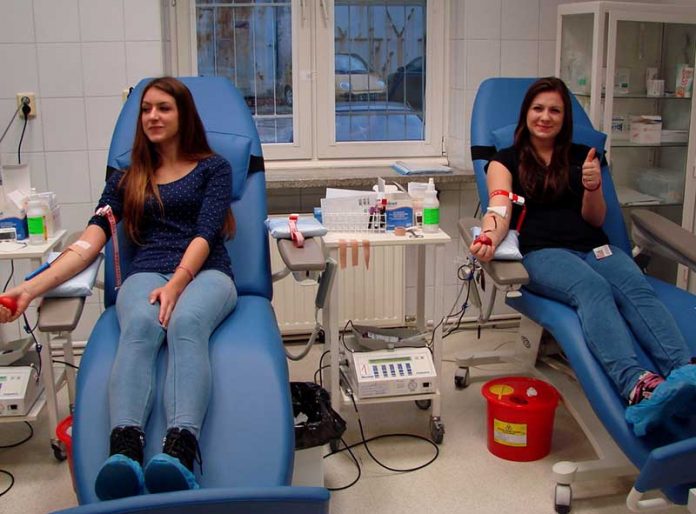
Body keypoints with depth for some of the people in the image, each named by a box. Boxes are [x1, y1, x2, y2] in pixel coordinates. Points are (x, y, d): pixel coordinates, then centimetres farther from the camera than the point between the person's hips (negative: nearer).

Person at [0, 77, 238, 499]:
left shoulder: (213, 168, 17)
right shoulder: (126, 181, 24)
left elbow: (205, 234, 1)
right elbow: (89, 243, 11)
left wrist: (177, 284, -19)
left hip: (204, 272, -1)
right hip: (147, 273, 2)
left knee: (186, 322, -38)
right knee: (140, 325, -36)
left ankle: (181, 449, -61)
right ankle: (124, 451, -57)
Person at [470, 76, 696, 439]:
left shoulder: (581, 157, 24)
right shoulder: (507, 160, 17)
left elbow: (595, 220, 16)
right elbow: (499, 210, -2)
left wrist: (593, 188, -6)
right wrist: (489, 238, -26)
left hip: (595, 247, 3)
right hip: (542, 252, -3)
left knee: (637, 289, -30)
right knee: (593, 288, -36)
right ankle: (636, 385, -59)